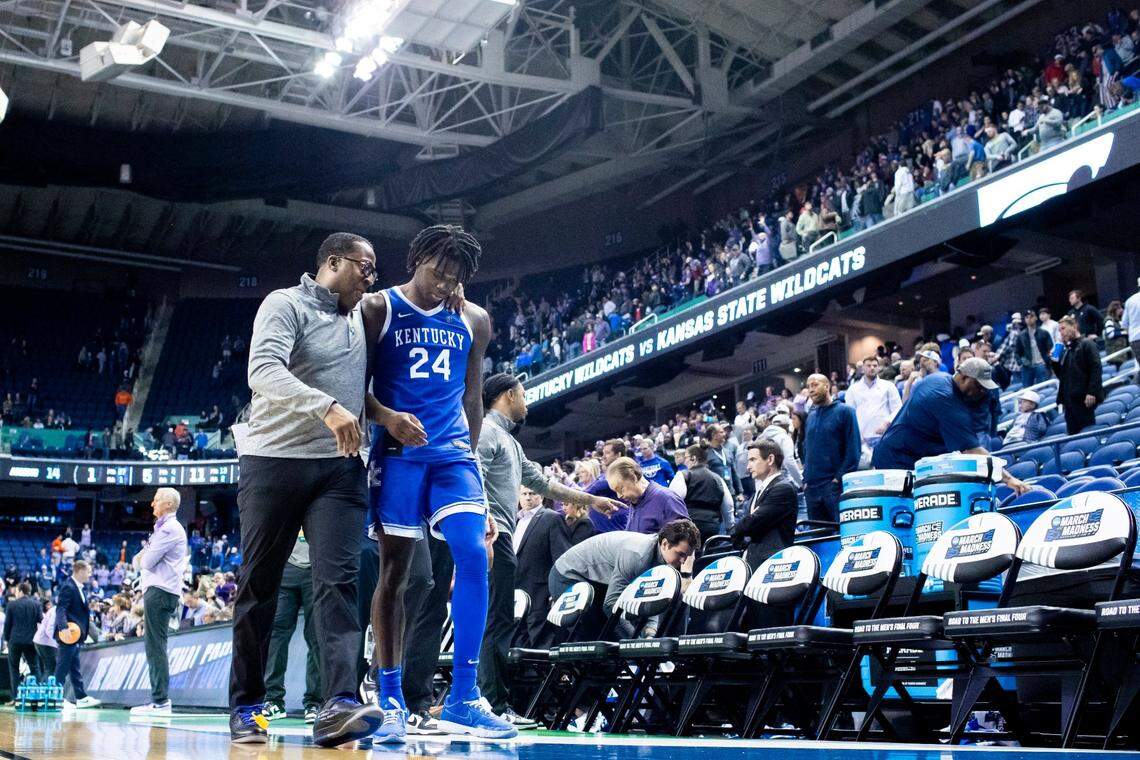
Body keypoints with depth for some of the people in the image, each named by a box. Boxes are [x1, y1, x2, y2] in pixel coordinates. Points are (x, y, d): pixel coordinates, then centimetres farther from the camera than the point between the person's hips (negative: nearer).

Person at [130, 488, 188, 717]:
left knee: (156, 647, -12)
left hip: (159, 591, -11)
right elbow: (138, 562, 24)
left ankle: (160, 701, -13)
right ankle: (159, 700, 12)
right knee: (154, 647, 10)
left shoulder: (169, 529, -10)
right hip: (156, 589, 11)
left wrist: (142, 559, 7)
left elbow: (147, 561, -14)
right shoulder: (165, 528, 24)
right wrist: (142, 559, 3)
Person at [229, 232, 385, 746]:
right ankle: (246, 704, 16)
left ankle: (339, 704, -21)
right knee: (259, 584, 4)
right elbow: (263, 370, -21)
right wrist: (327, 406, -33)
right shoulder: (285, 305, -5)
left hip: (341, 467, 5)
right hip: (275, 459, -5)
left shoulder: (360, 317, 17)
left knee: (338, 580, -11)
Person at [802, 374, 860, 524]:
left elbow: (853, 449, -7)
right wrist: (806, 479, 10)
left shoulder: (844, 412, -1)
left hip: (835, 484, -6)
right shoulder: (811, 416, 17)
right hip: (811, 488, 6)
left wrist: (840, 478, -14)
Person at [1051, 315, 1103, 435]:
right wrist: (1055, 362, 8)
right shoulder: (1066, 349, 23)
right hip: (1069, 399, 8)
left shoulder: (1087, 344, -1)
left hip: (1084, 398, -7)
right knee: (1072, 433, 2)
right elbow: (1061, 375, 25)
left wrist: (1092, 392, -20)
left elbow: (1096, 369, -11)